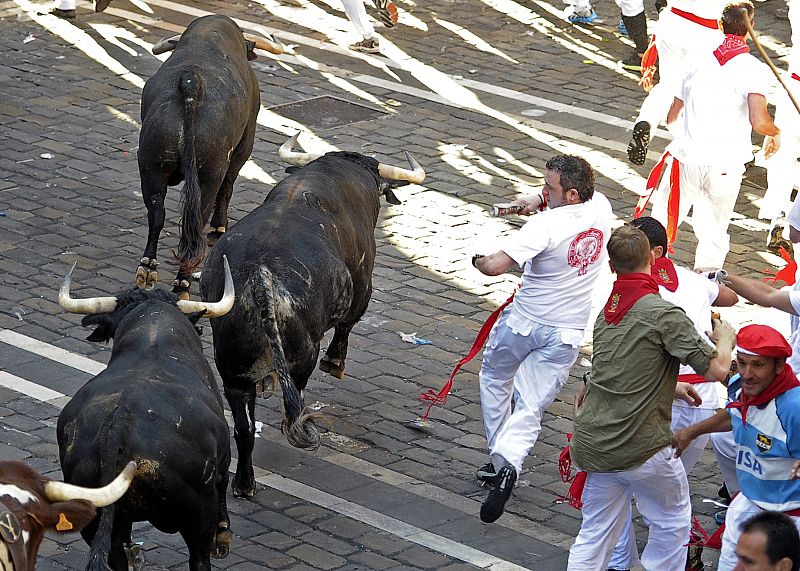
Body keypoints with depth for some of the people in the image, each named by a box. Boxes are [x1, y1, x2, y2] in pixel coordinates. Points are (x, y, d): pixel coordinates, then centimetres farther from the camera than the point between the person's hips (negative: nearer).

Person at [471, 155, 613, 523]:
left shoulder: (546, 225, -25)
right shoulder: (601, 207, -5)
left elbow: (495, 266, -31)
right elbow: (581, 196, 21)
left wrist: (478, 260, -8)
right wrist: (539, 201, 4)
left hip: (523, 322, -4)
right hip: (567, 333, 4)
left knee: (495, 379, 24)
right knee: (530, 408, 1)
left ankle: (498, 459, 28)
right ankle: (509, 463, -25)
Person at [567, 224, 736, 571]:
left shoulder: (605, 312, 11)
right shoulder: (663, 314, -14)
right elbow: (716, 369, -15)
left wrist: (673, 389, 33)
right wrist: (725, 338, 5)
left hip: (592, 445, 7)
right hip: (640, 449, -6)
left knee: (595, 535, 13)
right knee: (673, 522, 16)